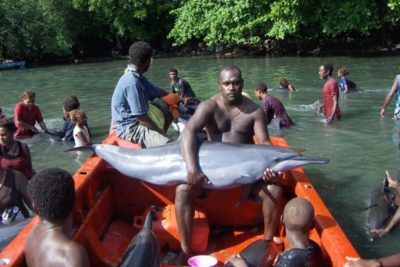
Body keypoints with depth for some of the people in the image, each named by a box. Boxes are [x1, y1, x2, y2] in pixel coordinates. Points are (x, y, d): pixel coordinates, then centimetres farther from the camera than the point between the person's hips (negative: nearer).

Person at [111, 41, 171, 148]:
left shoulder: (137, 77, 10)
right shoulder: (132, 82, -21)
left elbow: (158, 92, 21)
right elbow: (141, 116, -22)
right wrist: (159, 131, -10)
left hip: (136, 124, 11)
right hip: (130, 129, -11)